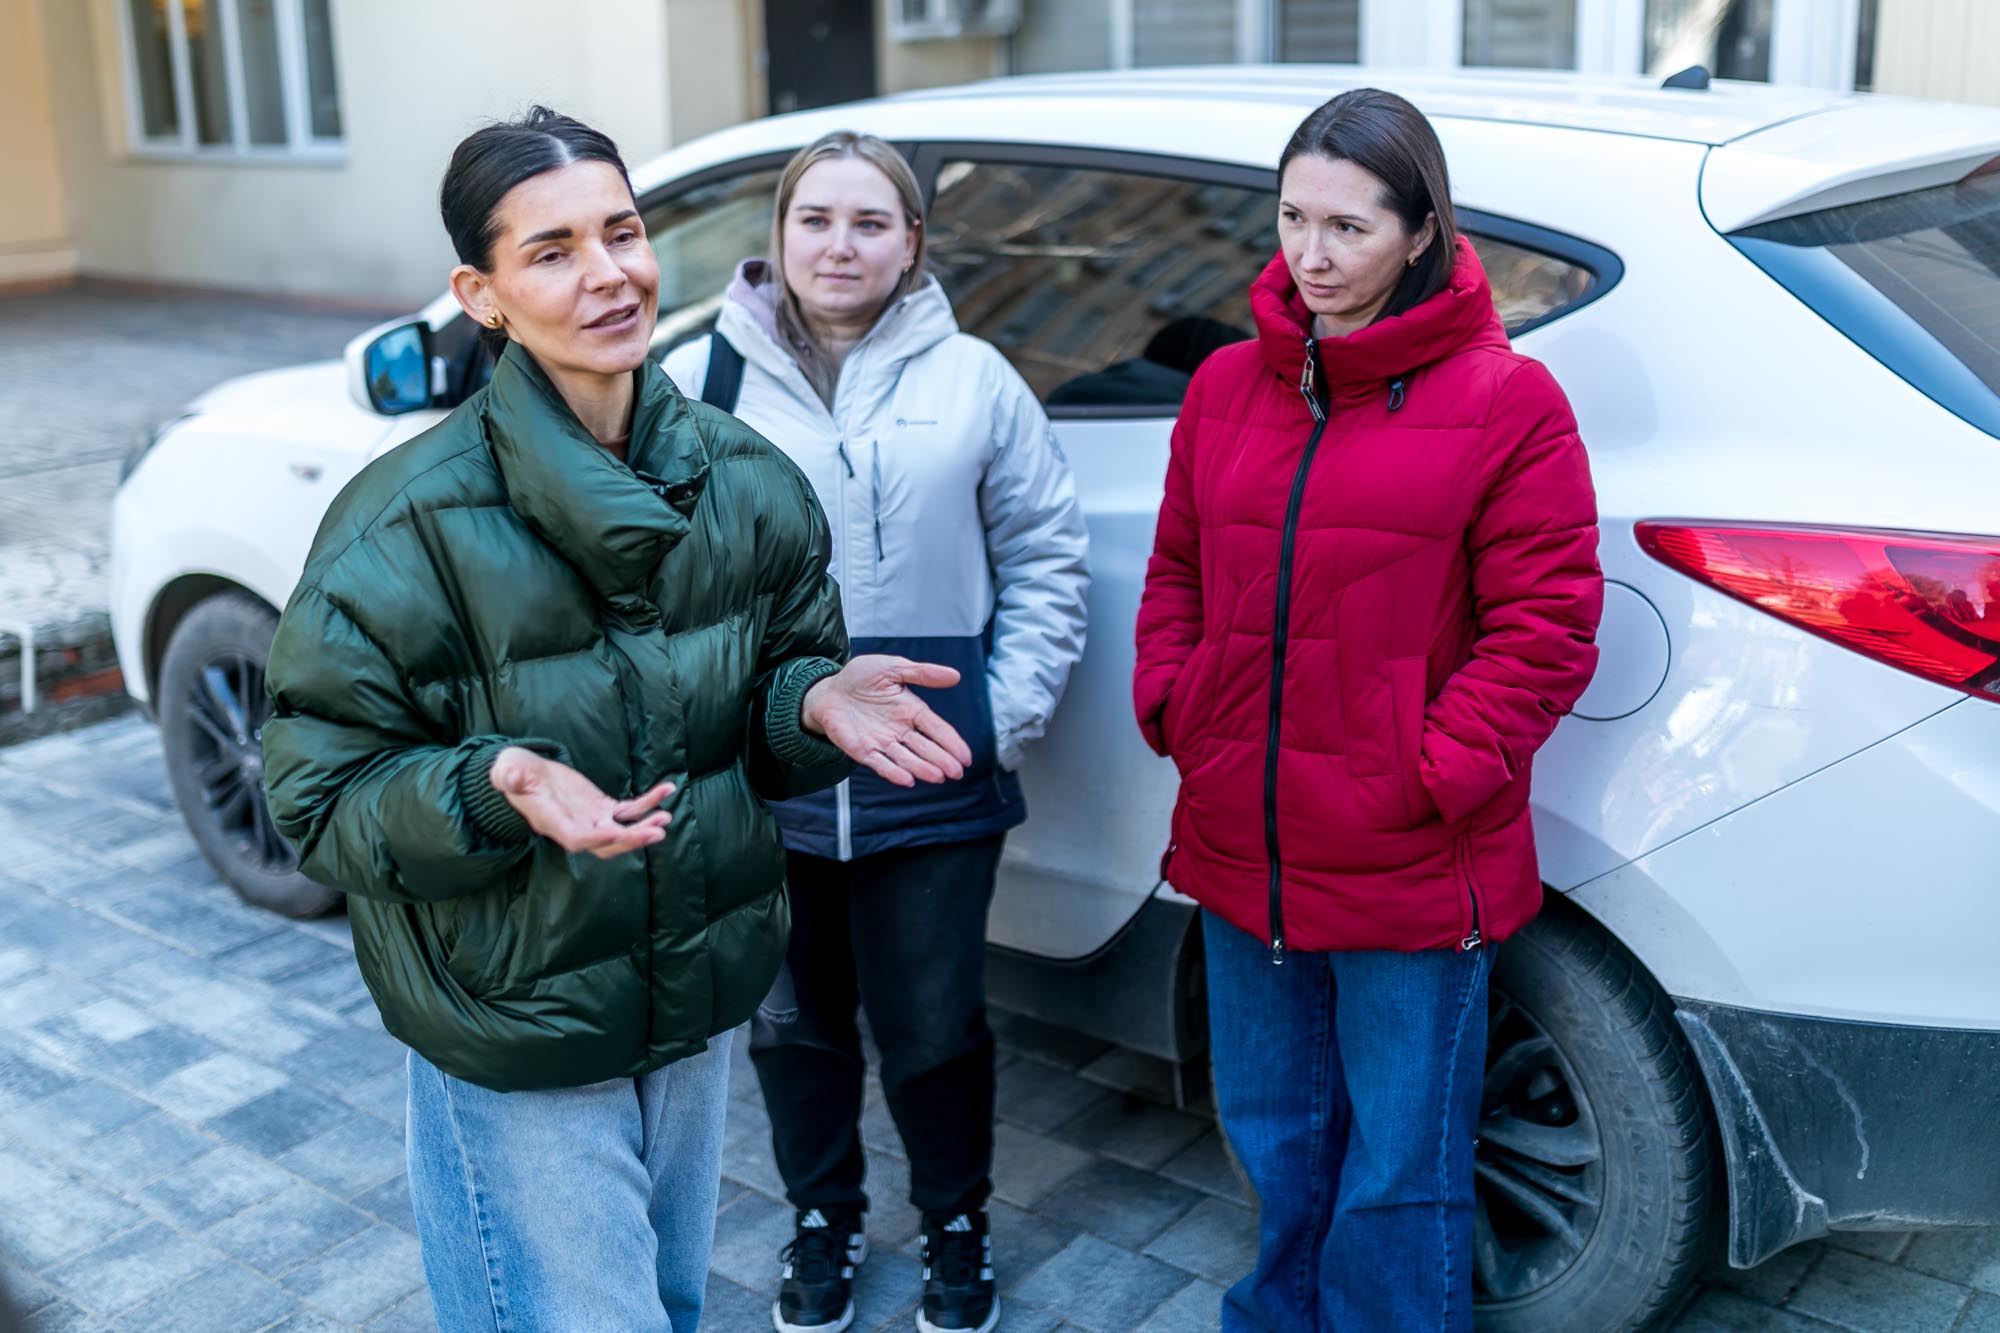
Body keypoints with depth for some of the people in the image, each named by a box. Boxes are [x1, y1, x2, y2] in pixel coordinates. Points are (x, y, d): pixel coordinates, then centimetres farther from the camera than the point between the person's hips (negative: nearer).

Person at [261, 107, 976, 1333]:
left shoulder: (744, 477, -4)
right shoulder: (413, 520, -19)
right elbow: (324, 793, -16)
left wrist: (819, 699, -17)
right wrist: (496, 787, -34)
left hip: (701, 1000, 5)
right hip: (514, 1028, -5)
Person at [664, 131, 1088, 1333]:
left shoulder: (974, 380, 0)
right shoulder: (703, 381, -2)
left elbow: (1045, 558, 4)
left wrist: (1009, 710, -4)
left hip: (933, 782, -1)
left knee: (935, 1029, 11)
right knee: (796, 1022, 17)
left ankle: (958, 1224, 37)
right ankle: (825, 1221, 42)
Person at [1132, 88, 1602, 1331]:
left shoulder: (1507, 401, -9)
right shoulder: (1227, 387, 8)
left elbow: (1546, 623, -10)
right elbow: (1177, 575, 15)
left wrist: (1436, 771, -15)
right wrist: (1170, 706, 1)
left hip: (1411, 870, -5)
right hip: (1243, 851, 5)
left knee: (1398, 1177, 9)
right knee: (1277, 1139, 24)